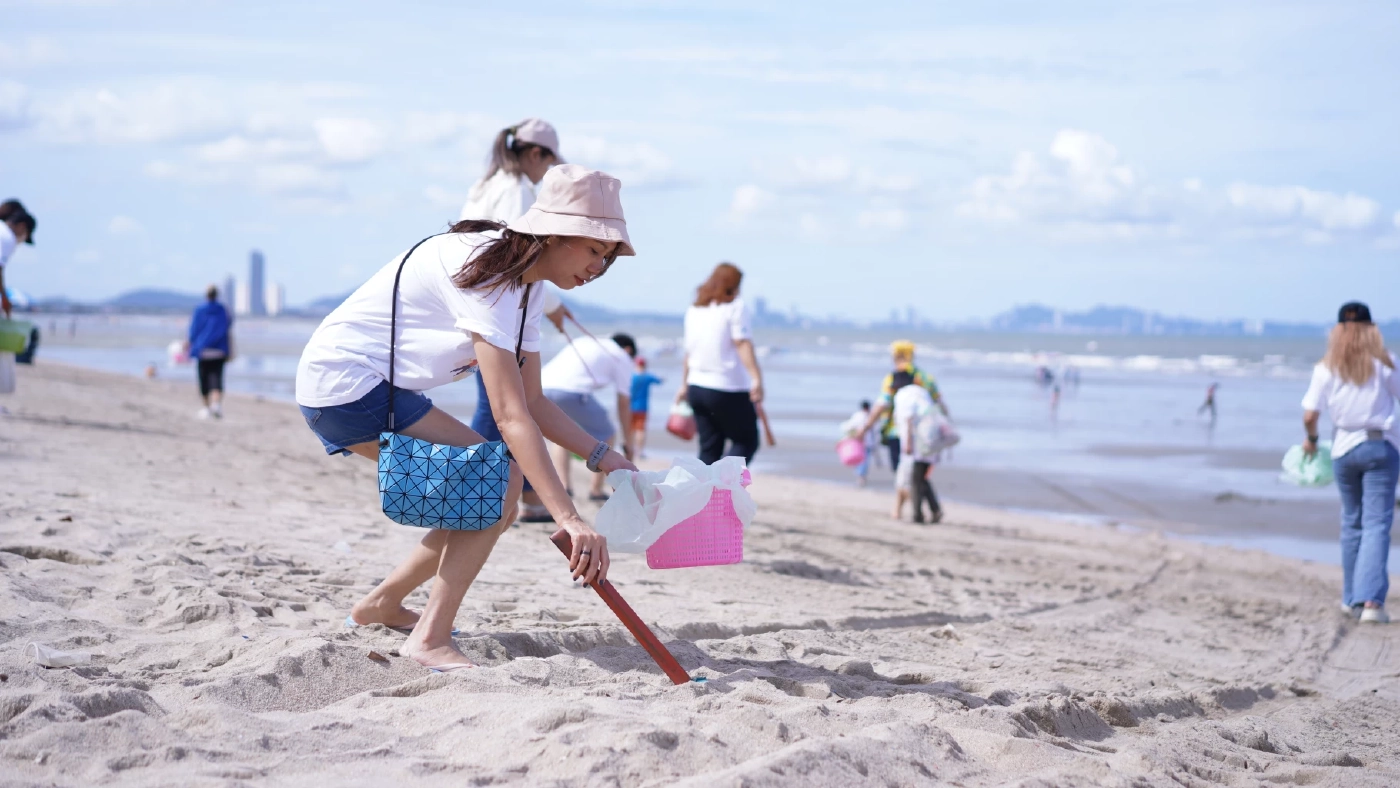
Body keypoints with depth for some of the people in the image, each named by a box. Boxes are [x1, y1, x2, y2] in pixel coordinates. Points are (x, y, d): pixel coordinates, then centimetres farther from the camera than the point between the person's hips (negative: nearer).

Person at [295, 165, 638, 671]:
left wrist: (602, 455, -5)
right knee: (500, 478, -17)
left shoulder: (525, 286, 7)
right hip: (345, 382, -10)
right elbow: (511, 417, -30)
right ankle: (430, 639, -16)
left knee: (493, 502, 8)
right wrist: (569, 520, -35)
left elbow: (533, 402, 10)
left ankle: (381, 605, 22)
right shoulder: (487, 273, -23)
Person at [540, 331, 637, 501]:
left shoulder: (583, 342, 35)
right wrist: (627, 440, 30)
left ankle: (562, 485, 16)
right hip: (572, 391, -6)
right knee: (606, 436, 16)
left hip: (542, 386, 6)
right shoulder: (622, 357, 19)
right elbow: (623, 404, 19)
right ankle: (596, 490, 16)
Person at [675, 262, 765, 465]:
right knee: (747, 441, 2)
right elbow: (743, 344, -17)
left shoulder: (694, 310, 13)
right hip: (728, 389, -7)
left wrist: (684, 385, 24)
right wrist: (757, 379, -23)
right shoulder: (734, 307, -7)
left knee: (709, 447, 11)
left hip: (698, 387, 7)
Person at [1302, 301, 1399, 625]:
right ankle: (1371, 599, -17)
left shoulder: (1326, 368, -1)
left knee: (1352, 523, 16)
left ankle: (1352, 598, 21)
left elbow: (1309, 416, -3)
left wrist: (1311, 439, 15)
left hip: (1344, 449, 2)